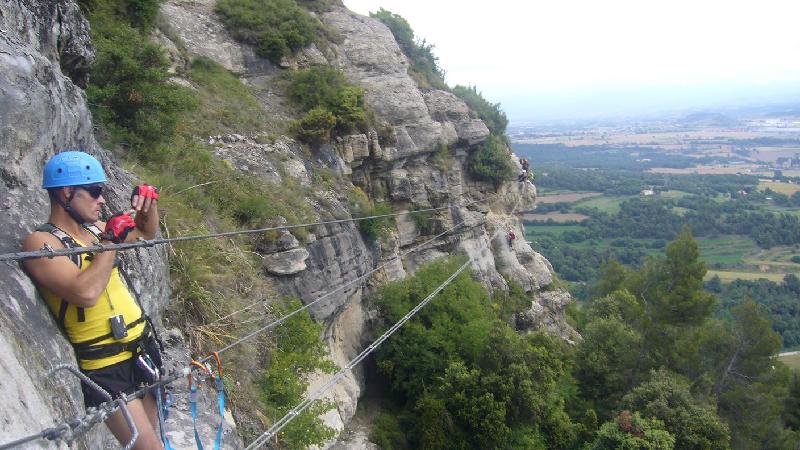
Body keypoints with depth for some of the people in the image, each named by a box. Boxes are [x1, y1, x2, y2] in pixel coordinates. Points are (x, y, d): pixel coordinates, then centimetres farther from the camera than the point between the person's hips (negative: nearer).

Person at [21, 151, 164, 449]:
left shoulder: (95, 228, 8)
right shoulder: (41, 242, -12)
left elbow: (147, 234, 26)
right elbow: (86, 293, -28)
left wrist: (149, 204, 6)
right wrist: (112, 240, -18)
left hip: (143, 352, 7)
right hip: (106, 369, -7)